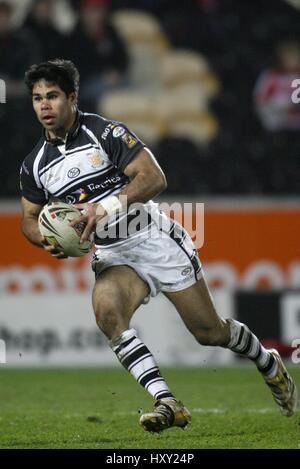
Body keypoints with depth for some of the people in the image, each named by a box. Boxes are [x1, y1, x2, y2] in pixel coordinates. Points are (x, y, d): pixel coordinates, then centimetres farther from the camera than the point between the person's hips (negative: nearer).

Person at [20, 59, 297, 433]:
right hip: (112, 256, 3)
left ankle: (268, 363, 36)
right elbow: (29, 217, 16)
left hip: (155, 238, -3)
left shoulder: (105, 132, -11)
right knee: (106, 310, -31)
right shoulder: (34, 165, 3)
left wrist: (105, 207, -29)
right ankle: (167, 403, -32)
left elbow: (154, 178, -17)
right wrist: (48, 240, -7)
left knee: (210, 332, 3)